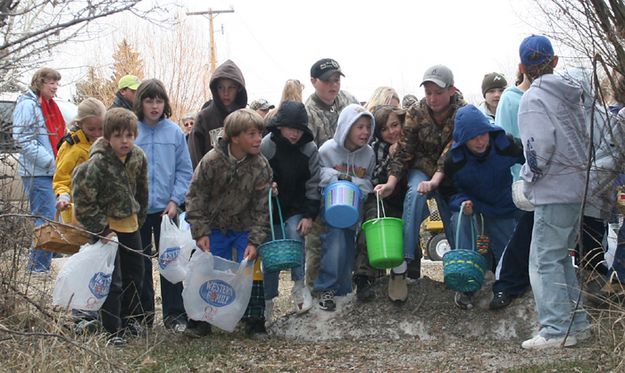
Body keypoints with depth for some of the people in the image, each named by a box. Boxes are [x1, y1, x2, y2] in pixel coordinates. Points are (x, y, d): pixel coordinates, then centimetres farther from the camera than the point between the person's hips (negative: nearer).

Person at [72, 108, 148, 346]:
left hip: (130, 224, 6)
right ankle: (113, 331, 5)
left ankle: (129, 319, 34)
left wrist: (139, 217, 13)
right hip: (105, 226, -6)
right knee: (112, 281, -6)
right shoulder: (97, 164, -22)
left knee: (135, 275, 15)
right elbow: (83, 201, -17)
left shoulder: (138, 157, -4)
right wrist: (102, 229, -17)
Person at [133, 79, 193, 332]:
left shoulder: (174, 132, -1)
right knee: (140, 263, 10)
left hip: (166, 208, 0)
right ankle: (144, 314, 21)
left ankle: (174, 314, 10)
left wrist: (175, 200, -7)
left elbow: (184, 171, 2)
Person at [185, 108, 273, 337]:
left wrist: (254, 241, -14)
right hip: (215, 227, 0)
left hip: (245, 228, 1)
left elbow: (261, 208, -7)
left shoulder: (261, 166, -12)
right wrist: (200, 233, -12)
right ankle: (200, 319, 16)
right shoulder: (211, 161, -15)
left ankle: (254, 321, 10)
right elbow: (195, 197, -7)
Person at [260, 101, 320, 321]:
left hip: (297, 209, 0)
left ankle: (299, 285, -14)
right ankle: (268, 299, 13)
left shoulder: (309, 149, -8)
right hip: (272, 209, 0)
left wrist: (309, 215, -10)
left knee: (295, 236, -26)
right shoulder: (266, 146, -12)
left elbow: (313, 185, -4)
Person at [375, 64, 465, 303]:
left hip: (448, 174, 1)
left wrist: (435, 181, -39)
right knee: (415, 193, -31)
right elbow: (403, 151, -12)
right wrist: (391, 182, -26)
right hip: (421, 169, -1)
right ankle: (402, 264, -39)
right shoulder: (416, 113, -11)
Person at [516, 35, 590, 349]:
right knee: (560, 256, 17)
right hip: (578, 183, 9)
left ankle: (557, 329, -5)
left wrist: (529, 178, -6)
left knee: (545, 259, -4)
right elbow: (585, 138, 14)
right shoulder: (571, 93, 13)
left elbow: (539, 146, -19)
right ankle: (575, 321, 22)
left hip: (554, 190, -9)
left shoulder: (534, 98, -11)